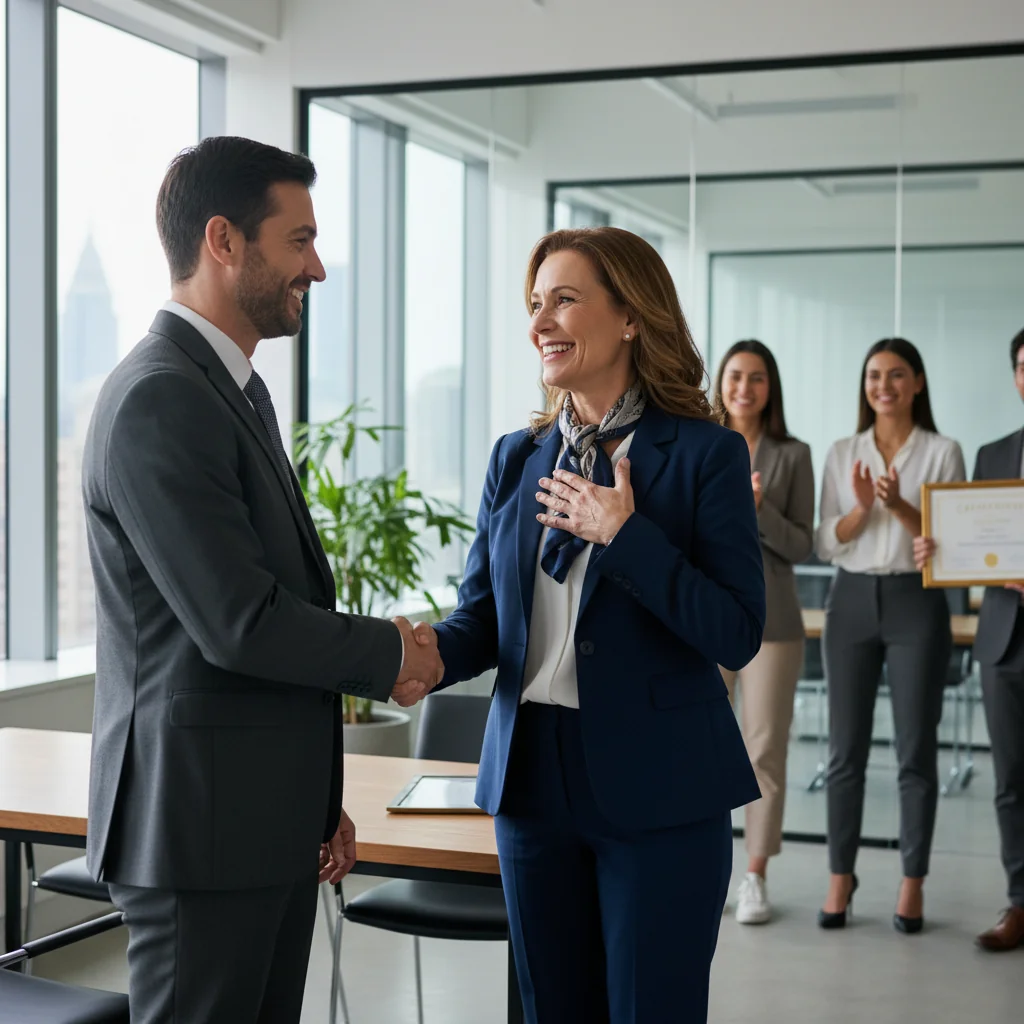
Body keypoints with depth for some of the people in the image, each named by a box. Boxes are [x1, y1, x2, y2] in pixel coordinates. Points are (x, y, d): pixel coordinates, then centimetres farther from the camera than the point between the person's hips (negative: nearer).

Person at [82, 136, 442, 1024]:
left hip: (268, 819, 9)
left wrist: (318, 799, 18)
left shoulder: (239, 390, 15)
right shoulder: (158, 399, -17)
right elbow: (239, 623, -22)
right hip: (201, 823, -9)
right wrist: (392, 653, -6)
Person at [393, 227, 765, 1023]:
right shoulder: (516, 459, 9)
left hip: (657, 791, -5)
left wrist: (626, 536, -19)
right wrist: (429, 653, -13)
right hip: (534, 778, 5)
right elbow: (481, 615, 9)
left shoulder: (704, 455, -6)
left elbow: (738, 636, -11)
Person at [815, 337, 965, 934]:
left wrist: (900, 506, -19)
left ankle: (913, 885, 11)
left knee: (917, 750, 2)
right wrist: (861, 508, -14)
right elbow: (827, 545, 5)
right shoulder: (842, 455, 8)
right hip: (853, 601, 2)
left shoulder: (943, 452, 1)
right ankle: (841, 878, 13)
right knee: (846, 750, 4)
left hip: (917, 603, -2)